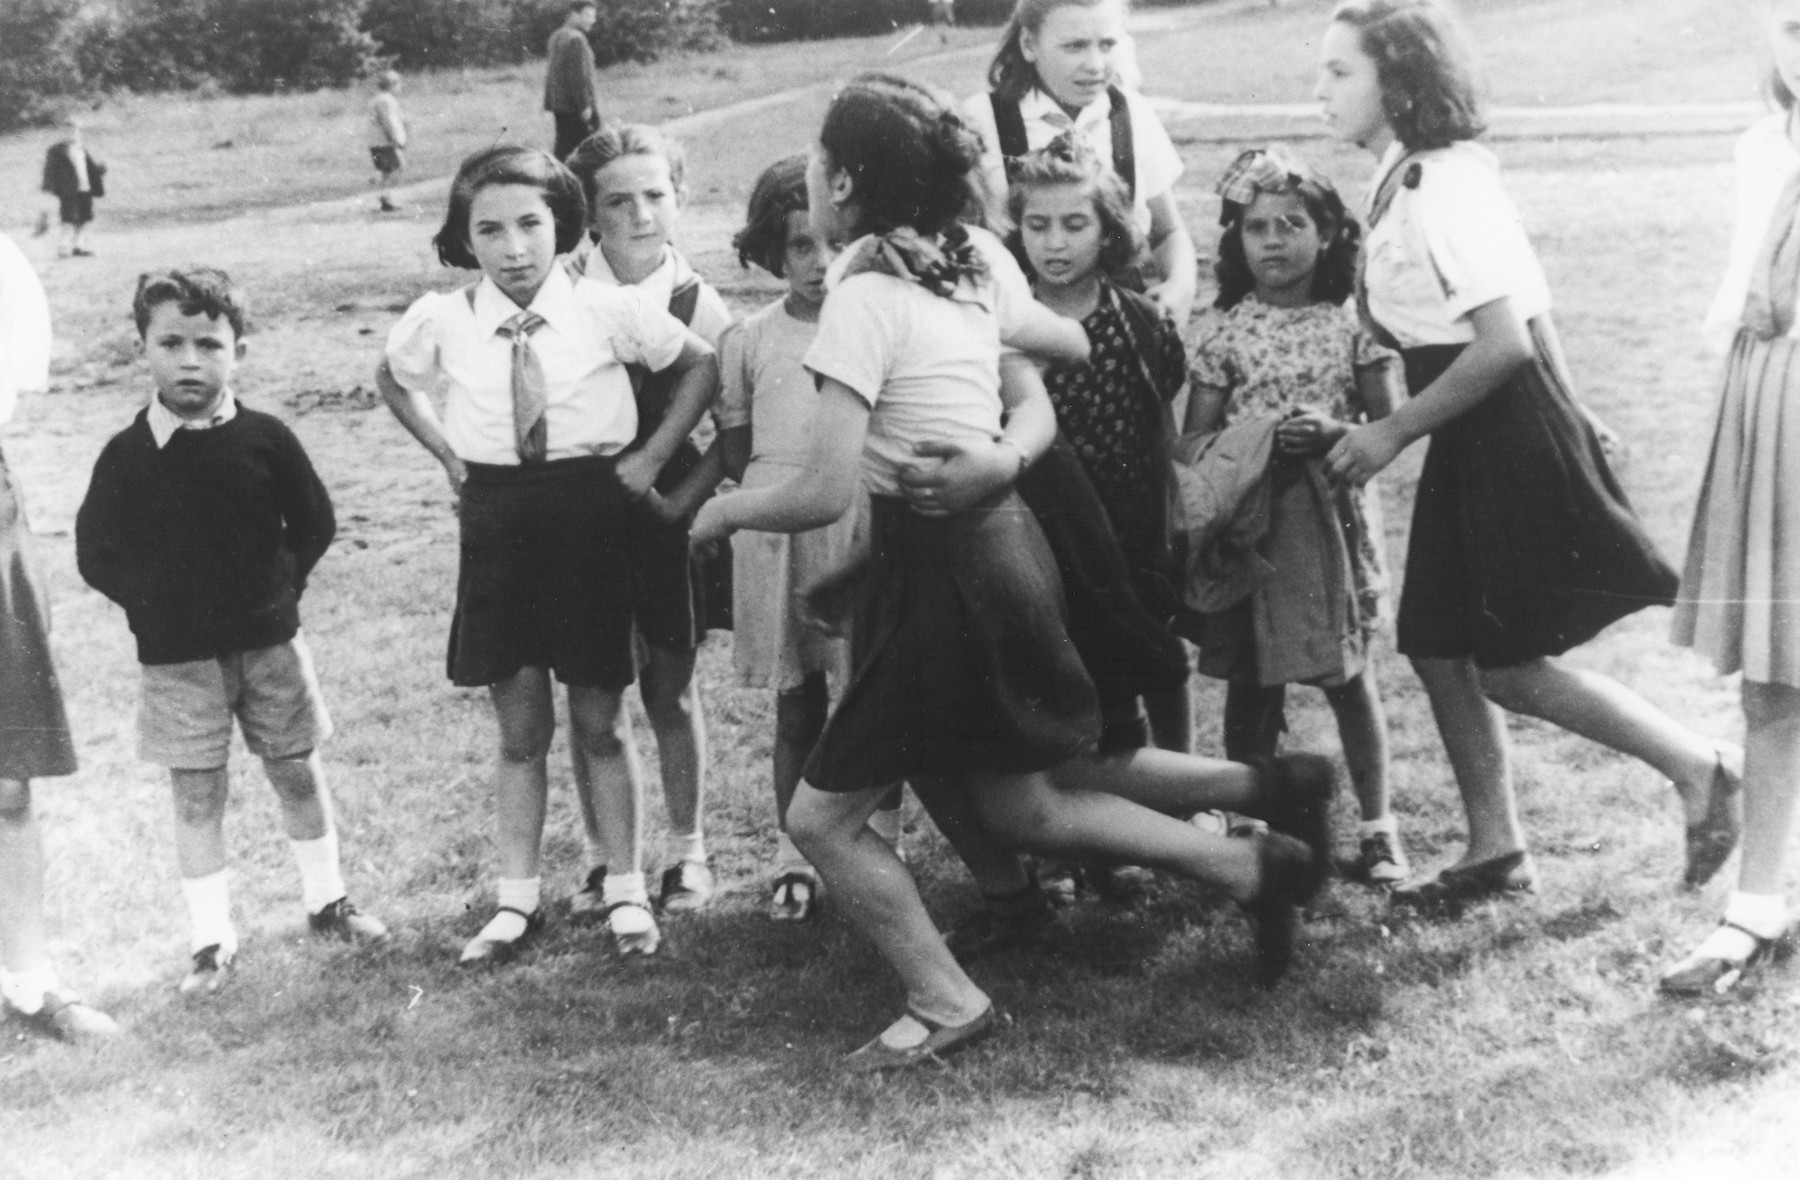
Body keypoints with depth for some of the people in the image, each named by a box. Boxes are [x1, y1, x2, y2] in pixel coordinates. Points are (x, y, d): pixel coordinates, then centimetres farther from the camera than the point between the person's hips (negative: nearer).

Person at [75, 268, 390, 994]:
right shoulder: (127, 456, -7)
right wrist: (160, 605, -2)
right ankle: (211, 939, 14)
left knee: (298, 772, 12)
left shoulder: (264, 439, -5)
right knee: (196, 795, 5)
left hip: (269, 640, 1)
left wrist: (279, 587, 0)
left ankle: (327, 902, 29)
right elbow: (97, 553, 0)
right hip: (176, 657, -1)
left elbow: (314, 523, 5)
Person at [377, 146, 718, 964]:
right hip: (497, 524, 2)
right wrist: (448, 456, 7)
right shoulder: (442, 321, -6)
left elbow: (701, 366, 3)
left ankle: (625, 891, 22)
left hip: (590, 519, -1)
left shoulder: (609, 311, -11)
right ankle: (517, 900, 20)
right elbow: (392, 378, 16)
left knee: (597, 725, 8)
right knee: (519, 728, 9)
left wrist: (653, 455, -3)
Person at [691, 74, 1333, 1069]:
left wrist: (724, 508, -3)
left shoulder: (861, 299, -18)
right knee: (1023, 810, 21)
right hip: (1000, 547, 9)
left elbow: (824, 494, -21)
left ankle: (945, 1006, 11)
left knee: (821, 818, 4)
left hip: (942, 570, -9)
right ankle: (1248, 866, 22)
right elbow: (1069, 344, 20)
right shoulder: (976, 260, 5)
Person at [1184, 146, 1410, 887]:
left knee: (1349, 675, 8)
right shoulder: (1224, 330, 0)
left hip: (1334, 514, 0)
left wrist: (1335, 433, -19)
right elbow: (1194, 440, -1)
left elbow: (1391, 423, -2)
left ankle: (1376, 824, 18)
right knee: (1251, 679, 7)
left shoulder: (1352, 324, 0)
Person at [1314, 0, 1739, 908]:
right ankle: (1496, 850, 21)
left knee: (1506, 665, -3)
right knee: (1434, 647, 10)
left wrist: (1393, 432, -18)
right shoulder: (1404, 181, 10)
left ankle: (1700, 767, 12)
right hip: (1471, 447, 9)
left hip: (1508, 444, -9)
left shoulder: (1444, 185, -19)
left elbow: (1505, 341, -23)